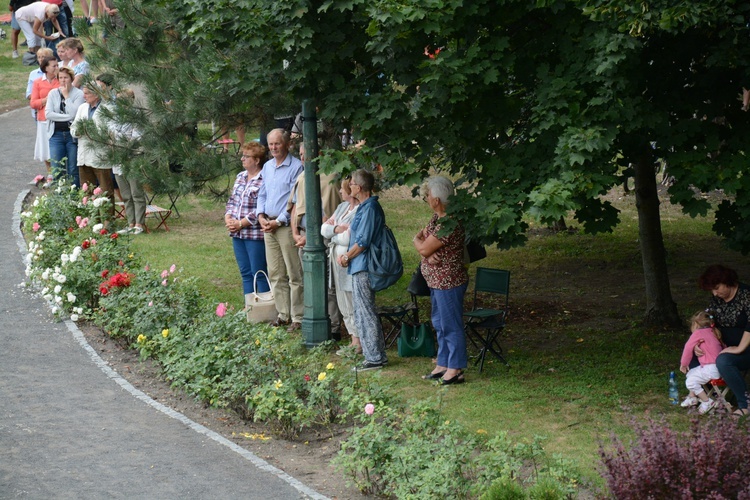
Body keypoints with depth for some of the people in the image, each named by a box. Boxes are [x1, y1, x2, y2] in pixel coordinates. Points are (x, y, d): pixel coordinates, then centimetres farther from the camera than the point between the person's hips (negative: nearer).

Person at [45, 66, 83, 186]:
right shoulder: (53, 93, 7)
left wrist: (66, 96, -9)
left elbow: (74, 114, -15)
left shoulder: (78, 94, -1)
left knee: (73, 170, 1)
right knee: (56, 171, -2)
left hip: (72, 134, -2)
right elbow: (48, 113, -4)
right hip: (56, 134, 2)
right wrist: (67, 117, -11)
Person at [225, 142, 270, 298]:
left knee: (259, 273, -3)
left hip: (255, 234, -8)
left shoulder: (264, 180, -14)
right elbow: (232, 200, 18)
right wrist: (228, 218, 0)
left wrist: (241, 224, -17)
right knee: (245, 273, 12)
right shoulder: (240, 176, 13)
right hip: (237, 234, 8)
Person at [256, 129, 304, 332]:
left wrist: (279, 221, -14)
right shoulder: (267, 167, 15)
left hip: (287, 225, -8)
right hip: (268, 226, 8)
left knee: (294, 275, -5)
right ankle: (283, 314, 17)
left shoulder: (296, 167, -9)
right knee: (275, 274, 10)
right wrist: (261, 215, 4)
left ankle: (298, 317, -2)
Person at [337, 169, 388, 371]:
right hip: (360, 266, 11)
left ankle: (375, 358, -1)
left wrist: (347, 257, -8)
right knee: (363, 311, 15)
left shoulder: (369, 209, -19)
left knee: (365, 312, -5)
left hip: (363, 268, -11)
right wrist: (347, 255, 9)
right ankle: (377, 355, 20)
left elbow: (363, 242, -21)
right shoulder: (365, 207, 14)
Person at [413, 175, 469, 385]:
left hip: (448, 283, -11)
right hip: (437, 281, 11)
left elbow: (424, 249, -23)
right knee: (440, 324, 18)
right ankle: (442, 365, 28)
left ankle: (455, 370, 5)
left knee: (451, 326, -2)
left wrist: (418, 240, 0)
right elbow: (422, 235, 9)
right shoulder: (437, 218, 7)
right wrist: (426, 249, -12)